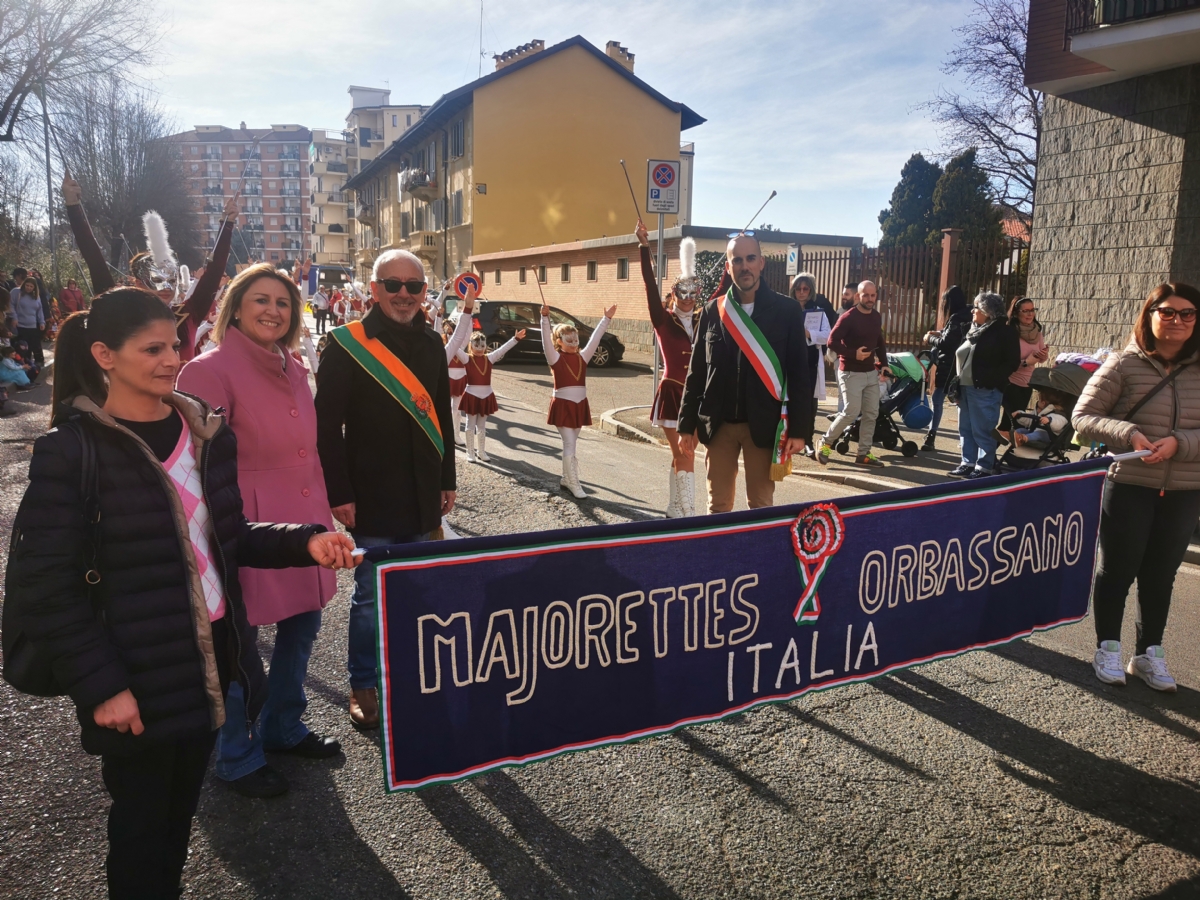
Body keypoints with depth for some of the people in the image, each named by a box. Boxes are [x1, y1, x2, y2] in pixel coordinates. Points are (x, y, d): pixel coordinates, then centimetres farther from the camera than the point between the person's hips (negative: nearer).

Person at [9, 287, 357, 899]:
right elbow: (44, 585, -14)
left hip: (212, 656, 5)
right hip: (138, 678, -5)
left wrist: (304, 542, -6)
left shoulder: (205, 432, 3)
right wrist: (100, 685, -17)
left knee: (181, 808, 21)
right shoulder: (72, 450, -14)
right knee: (142, 820, 13)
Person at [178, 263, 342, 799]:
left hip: (303, 521, 8)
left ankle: (282, 728, 41)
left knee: (302, 624, 18)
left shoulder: (293, 368, 11)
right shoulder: (211, 369, -12)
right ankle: (236, 758, 27)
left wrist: (322, 512, 16)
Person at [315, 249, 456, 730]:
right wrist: (339, 494, -13)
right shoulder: (347, 345, -9)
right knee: (371, 595, 5)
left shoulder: (431, 344, 9)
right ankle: (363, 685, 22)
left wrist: (447, 482, 14)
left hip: (422, 498, 5)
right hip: (371, 500, -5)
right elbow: (327, 426, -10)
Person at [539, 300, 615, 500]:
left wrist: (606, 319, 1)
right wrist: (545, 318, -30)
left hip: (580, 404, 5)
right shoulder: (555, 358, -6)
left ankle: (566, 479, 25)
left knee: (571, 444, 14)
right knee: (569, 444, -7)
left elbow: (595, 339, 5)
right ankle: (574, 484, -4)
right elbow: (546, 340, -18)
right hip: (562, 405, -5)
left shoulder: (583, 357, 7)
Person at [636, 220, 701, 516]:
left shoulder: (703, 321, 6)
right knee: (684, 457, -3)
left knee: (681, 457, 12)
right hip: (671, 394, -4)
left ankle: (674, 511, 22)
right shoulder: (663, 321, -5)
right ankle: (687, 513, 6)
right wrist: (644, 247, -20)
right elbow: (650, 286, -14)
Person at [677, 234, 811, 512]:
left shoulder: (787, 311, -1)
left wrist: (799, 429, -7)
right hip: (719, 424, 2)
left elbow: (799, 374, -2)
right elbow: (696, 371, 6)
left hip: (764, 425, -2)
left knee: (761, 506, 7)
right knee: (718, 505, 9)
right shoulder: (712, 311, 5)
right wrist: (687, 424, 3)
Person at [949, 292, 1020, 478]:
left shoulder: (1004, 331, -6)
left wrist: (989, 379, -18)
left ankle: (985, 467, 3)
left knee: (983, 431, -4)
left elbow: (1012, 362, -10)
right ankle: (968, 463, 20)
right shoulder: (973, 330, 17)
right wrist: (957, 381, 11)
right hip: (965, 387, 8)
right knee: (965, 429, 11)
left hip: (985, 390, -8)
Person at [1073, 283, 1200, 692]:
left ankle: (1149, 653, 29)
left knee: (1160, 576, 14)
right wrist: (1129, 434, -23)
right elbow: (1083, 417, -8)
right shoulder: (1125, 365, -7)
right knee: (1117, 571, 7)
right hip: (1129, 487, -3)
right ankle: (1108, 649, 24)